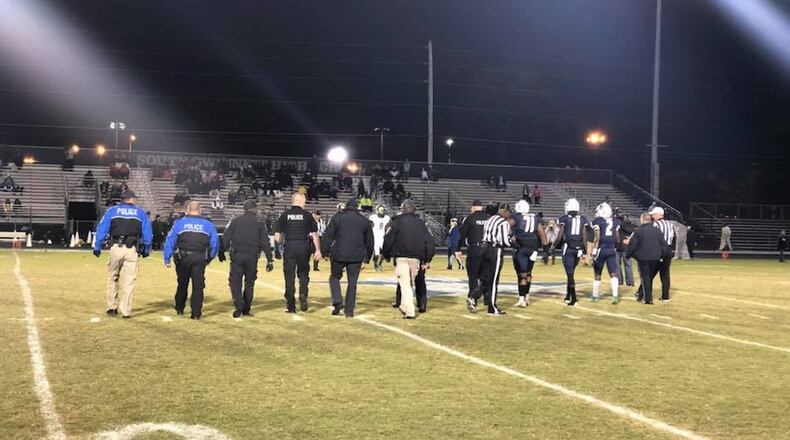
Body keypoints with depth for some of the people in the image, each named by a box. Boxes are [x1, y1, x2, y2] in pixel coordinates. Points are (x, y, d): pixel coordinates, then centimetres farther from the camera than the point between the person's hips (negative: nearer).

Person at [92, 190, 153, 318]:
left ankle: (112, 307, 16)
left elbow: (102, 229, 3)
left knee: (113, 277, 15)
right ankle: (126, 311, 3)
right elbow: (147, 233, 11)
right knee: (129, 280, 3)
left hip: (116, 248, 0)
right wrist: (146, 249, 17)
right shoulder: (140, 212, 12)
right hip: (132, 250, 0)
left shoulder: (112, 210, 10)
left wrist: (97, 247, 4)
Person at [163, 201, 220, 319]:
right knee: (198, 285, 4)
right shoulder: (208, 224, 8)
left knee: (182, 284, 17)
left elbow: (170, 241, 1)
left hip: (183, 257, 0)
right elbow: (215, 243, 10)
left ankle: (179, 309, 31)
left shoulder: (179, 222, 5)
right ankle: (196, 313, 2)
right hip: (200, 258, 0)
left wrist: (167, 259, 3)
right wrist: (210, 258, 22)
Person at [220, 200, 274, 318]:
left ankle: (238, 307, -10)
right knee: (249, 282, 14)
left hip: (237, 255, -1)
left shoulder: (234, 221, 5)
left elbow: (225, 238, 0)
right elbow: (265, 243, 2)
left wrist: (222, 252, 9)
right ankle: (246, 309, 15)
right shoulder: (260, 223, 5)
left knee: (235, 281, 4)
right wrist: (269, 260, 4)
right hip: (252, 256, 1)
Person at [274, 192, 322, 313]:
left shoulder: (285, 215, 4)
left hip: (289, 248, 0)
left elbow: (277, 237, 2)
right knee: (303, 274, 17)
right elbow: (315, 235, 2)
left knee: (289, 276, 6)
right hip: (304, 248, 0)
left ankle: (291, 306, 9)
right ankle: (303, 295, -5)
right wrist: (318, 250, 7)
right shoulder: (307, 215, 2)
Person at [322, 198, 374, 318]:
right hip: (356, 257, 2)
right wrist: (366, 258, 21)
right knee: (352, 282, 7)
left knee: (335, 277, 16)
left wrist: (325, 252, 2)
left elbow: (328, 236, -2)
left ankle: (337, 302, -3)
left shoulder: (337, 217, 3)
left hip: (339, 255, -1)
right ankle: (349, 310, 6)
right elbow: (369, 241, 15)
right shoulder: (365, 221, 11)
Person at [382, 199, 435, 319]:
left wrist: (386, 255, 9)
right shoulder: (421, 223, 10)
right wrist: (427, 260, 11)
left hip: (401, 257, -4)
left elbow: (388, 239, -4)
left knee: (405, 284, -3)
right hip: (416, 258, 4)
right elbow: (429, 241, 8)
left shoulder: (397, 221, -1)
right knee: (411, 283, 17)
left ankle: (409, 311, -11)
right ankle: (404, 306, 26)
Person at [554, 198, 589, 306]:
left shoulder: (564, 219, -2)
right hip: (578, 249, 4)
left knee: (570, 273, -3)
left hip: (568, 248, -4)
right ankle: (568, 296, 24)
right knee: (571, 272, 18)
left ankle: (573, 298, -7)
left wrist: (553, 247, 10)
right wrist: (585, 253, 10)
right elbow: (584, 238, 5)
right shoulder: (582, 220, 7)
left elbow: (559, 236, -5)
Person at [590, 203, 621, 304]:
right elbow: (617, 238, 11)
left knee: (597, 274, 8)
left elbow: (597, 238, -11)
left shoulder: (597, 221, -7)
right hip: (612, 250, 4)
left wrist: (594, 251, -9)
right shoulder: (615, 221, 8)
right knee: (613, 273, 3)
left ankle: (595, 296, 16)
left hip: (601, 250, -4)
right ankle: (615, 296, -9)